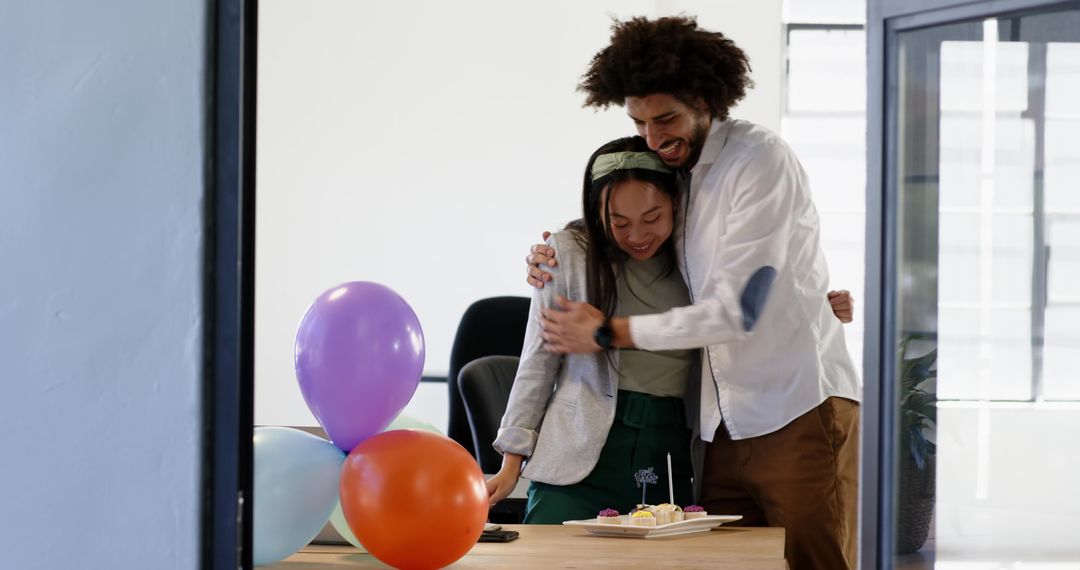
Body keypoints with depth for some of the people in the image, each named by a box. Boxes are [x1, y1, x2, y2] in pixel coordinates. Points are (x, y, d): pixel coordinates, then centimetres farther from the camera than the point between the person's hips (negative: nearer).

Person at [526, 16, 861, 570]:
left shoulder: (760, 159, -11)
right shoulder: (671, 172, 11)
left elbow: (736, 310, -17)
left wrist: (608, 332, -11)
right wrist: (563, 262, 4)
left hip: (798, 410, -7)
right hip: (723, 424, 7)